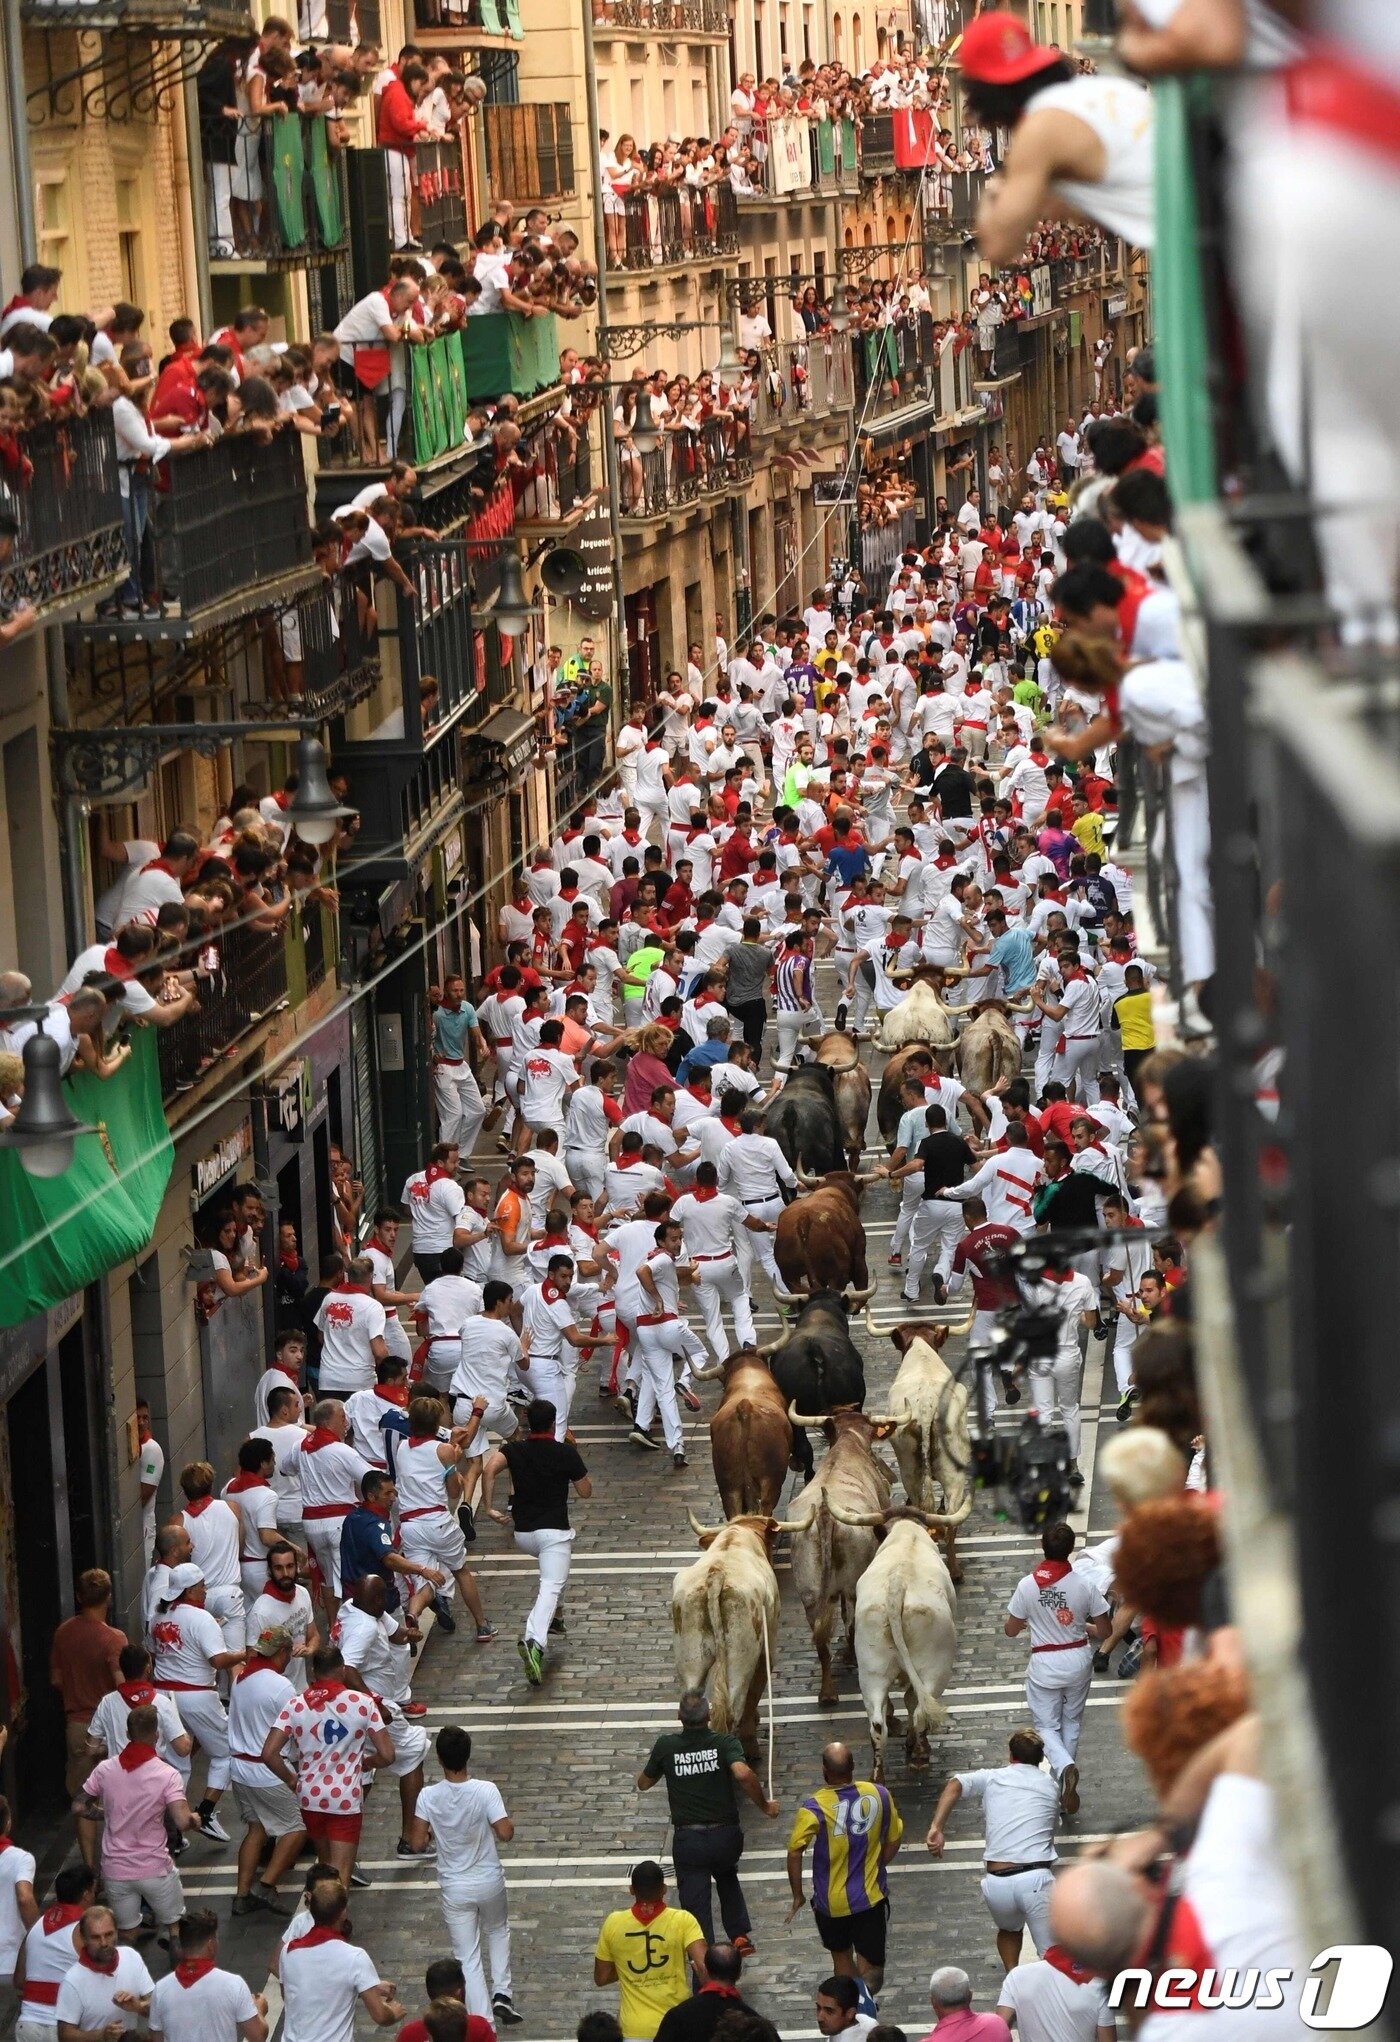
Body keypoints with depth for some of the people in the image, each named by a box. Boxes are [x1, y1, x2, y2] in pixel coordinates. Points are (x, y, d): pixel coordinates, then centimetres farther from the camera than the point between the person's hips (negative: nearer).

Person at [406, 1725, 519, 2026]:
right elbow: (505, 1833, -21)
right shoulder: (486, 1791, -20)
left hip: (454, 1888, 0)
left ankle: (484, 2022, 7)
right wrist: (508, 1822, 2)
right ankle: (501, 1994, 20)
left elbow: (417, 1843, -12)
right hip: (489, 1881, 0)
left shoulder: (428, 1796, -15)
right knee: (498, 1930, 31)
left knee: (467, 1957, 9)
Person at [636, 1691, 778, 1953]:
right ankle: (740, 1935, 20)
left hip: (688, 1840, -1)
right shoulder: (724, 1742, -9)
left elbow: (643, 1784, 12)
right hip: (726, 1837, 1)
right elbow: (743, 1774, -28)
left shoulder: (666, 1746, -3)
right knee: (728, 1880, 31)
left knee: (695, 1902, 7)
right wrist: (764, 1805, -15)